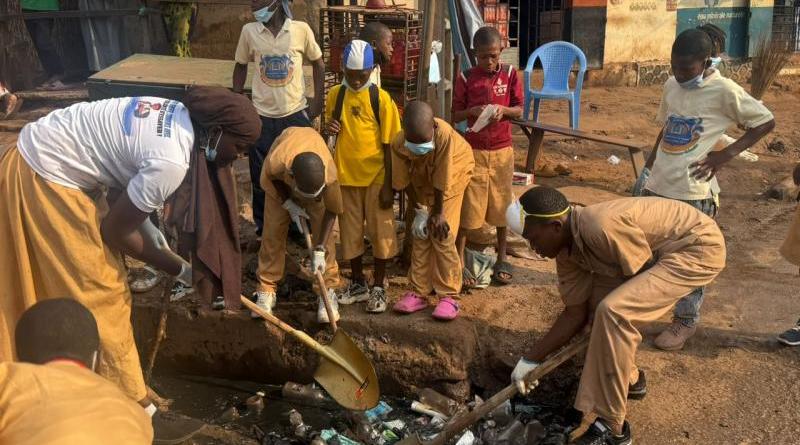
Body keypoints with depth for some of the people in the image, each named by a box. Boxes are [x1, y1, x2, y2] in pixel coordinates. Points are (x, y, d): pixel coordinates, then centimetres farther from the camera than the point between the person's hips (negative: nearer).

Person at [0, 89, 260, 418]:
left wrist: (145, 225, 10)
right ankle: (127, 403, 14)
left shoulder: (178, 114, 0)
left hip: (45, 156, 10)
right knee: (98, 291, 0)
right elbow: (114, 231, -18)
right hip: (44, 177, -10)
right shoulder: (171, 162, -27)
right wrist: (179, 269, -7)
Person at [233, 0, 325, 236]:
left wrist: (318, 101, 0)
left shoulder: (301, 29, -8)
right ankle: (263, 228, 27)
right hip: (262, 116, 1)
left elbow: (318, 63, 5)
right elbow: (241, 66, 9)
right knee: (261, 177, 9)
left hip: (296, 113, -1)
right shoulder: (249, 31, -5)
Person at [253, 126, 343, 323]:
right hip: (280, 180, 1)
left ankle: (328, 291, 0)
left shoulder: (329, 175, -43)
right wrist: (288, 204, -21)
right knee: (273, 230, -3)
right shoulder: (276, 162, -45)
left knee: (322, 234, -10)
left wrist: (320, 250, -27)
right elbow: (268, 179, -16)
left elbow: (332, 211, -24)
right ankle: (266, 290, 9)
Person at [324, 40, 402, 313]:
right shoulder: (335, 95, 0)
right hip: (345, 175, 4)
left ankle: (378, 287, 20)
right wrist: (330, 128, -9)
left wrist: (389, 184, -9)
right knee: (350, 232, 13)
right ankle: (358, 283, 29)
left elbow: (389, 145, -7)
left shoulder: (381, 99, -10)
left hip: (375, 177, -3)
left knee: (380, 232, 5)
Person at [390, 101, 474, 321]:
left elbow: (441, 181, -29)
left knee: (442, 235, -10)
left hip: (454, 174, -3)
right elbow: (403, 181, -13)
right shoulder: (398, 143, -29)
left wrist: (438, 213, -18)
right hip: (422, 180, 4)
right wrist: (420, 210, -10)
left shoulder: (445, 134, -40)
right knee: (420, 234, 2)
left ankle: (449, 296, -1)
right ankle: (419, 292, 11)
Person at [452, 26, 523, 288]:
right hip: (474, 150, -2)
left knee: (501, 205, 10)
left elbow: (519, 111, 4)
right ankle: (459, 263, 8)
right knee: (468, 207, 0)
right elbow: (455, 116, 0)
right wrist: (472, 111, -20)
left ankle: (502, 259, 24)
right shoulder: (466, 78, -4)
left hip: (502, 150, 2)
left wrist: (503, 109, -16)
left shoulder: (509, 74, 0)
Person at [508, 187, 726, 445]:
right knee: (596, 303, 7)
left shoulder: (602, 227, -32)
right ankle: (628, 379, 30)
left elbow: (642, 276, -19)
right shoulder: (566, 251, -3)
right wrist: (531, 358, 4)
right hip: (659, 252, 9)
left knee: (613, 312, -23)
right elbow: (576, 313, 2)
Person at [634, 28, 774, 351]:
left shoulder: (724, 91, -11)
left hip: (693, 192, -6)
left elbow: (766, 122, -4)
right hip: (657, 185, 6)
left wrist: (726, 155, -12)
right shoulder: (671, 86, 8)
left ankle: (686, 321, 22)